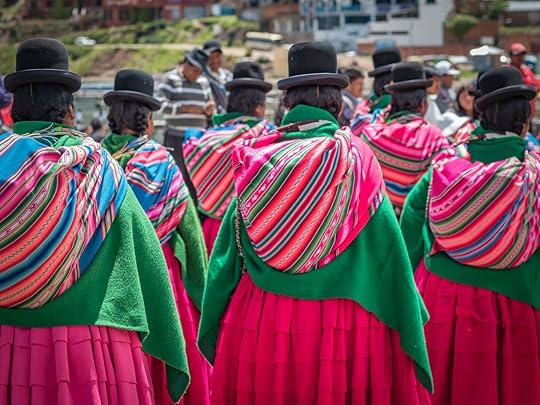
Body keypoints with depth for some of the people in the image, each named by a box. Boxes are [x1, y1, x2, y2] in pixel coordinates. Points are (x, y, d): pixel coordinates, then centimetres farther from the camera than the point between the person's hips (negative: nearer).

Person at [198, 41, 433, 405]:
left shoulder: (255, 158, 0)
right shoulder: (355, 157, -6)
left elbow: (228, 254, 5)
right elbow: (388, 250, -5)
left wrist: (215, 331, 15)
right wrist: (410, 327, 4)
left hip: (259, 323, 3)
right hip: (343, 324, -2)